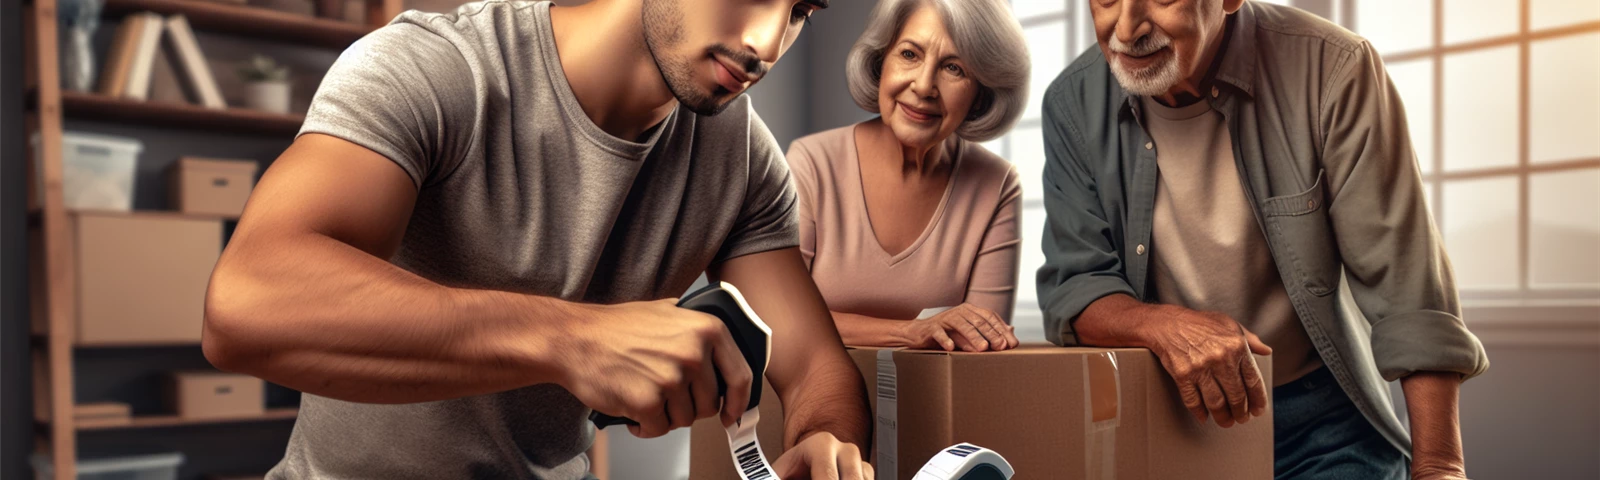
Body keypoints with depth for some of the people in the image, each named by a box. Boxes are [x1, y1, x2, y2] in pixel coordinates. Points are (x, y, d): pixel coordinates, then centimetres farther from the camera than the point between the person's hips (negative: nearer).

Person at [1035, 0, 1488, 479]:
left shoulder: (1333, 69, -18)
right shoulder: (1074, 103, -10)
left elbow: (1406, 284, -17)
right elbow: (1070, 286, -11)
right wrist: (1164, 325, -31)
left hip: (1319, 419, -2)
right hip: (1151, 422, 2)